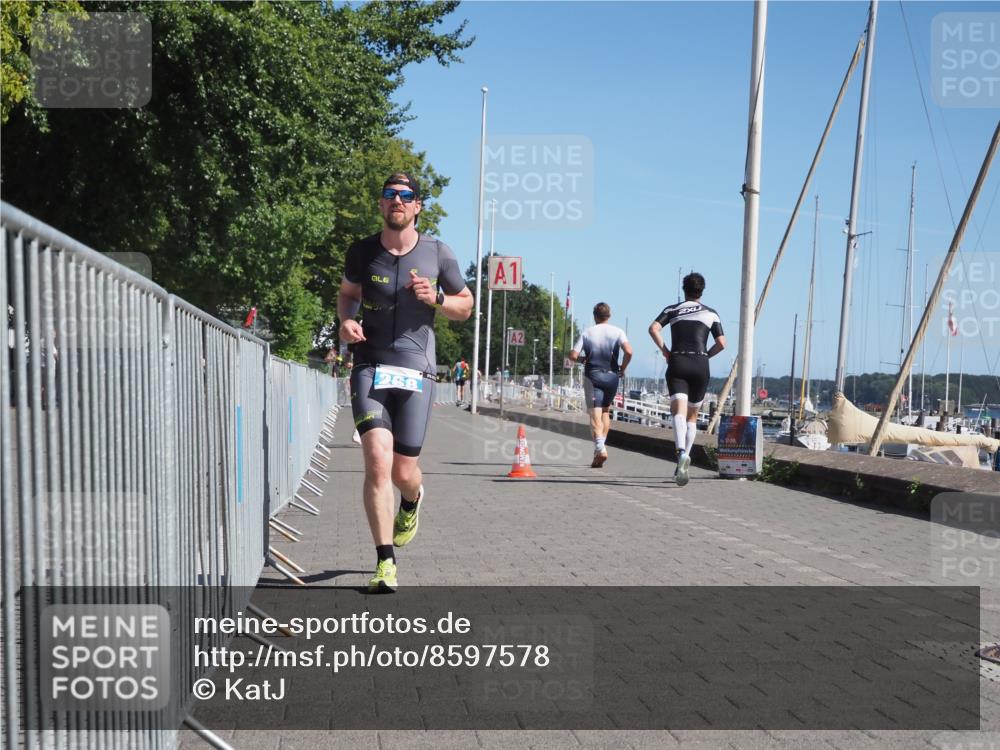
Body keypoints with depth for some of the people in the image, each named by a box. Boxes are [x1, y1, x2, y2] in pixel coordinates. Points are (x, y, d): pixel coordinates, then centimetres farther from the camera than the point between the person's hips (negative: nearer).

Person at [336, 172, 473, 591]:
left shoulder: (438, 254, 3)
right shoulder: (362, 252, 4)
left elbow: (465, 306, 13)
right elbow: (347, 293, 22)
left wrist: (436, 298, -9)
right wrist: (346, 320, 0)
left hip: (417, 372, 0)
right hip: (370, 367, 0)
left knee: (403, 472, 4)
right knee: (378, 461, -17)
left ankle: (413, 500, 43)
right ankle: (385, 562, -10)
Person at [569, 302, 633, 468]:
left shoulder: (586, 332, 2)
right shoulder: (617, 332, 2)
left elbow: (573, 356, -5)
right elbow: (629, 352, -13)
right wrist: (622, 368, 3)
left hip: (592, 375, -2)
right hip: (611, 375, 2)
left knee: (595, 414, -7)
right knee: (605, 411, 19)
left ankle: (600, 448, -26)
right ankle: (600, 447, 16)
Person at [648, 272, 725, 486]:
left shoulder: (672, 310, 13)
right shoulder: (711, 314, 14)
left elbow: (653, 328, -5)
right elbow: (721, 343, 5)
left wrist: (665, 351, 4)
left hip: (677, 364, -1)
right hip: (700, 366, 1)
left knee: (679, 412, -15)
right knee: (692, 416, 15)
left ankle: (682, 453, -43)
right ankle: (683, 464, 13)